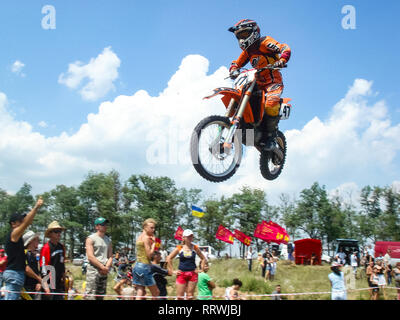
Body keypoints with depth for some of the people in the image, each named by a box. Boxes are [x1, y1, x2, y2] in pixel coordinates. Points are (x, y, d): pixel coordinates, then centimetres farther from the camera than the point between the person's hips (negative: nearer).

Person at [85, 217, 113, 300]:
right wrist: (102, 267, -14)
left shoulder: (108, 240, 16)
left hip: (104, 272, 6)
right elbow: (90, 257, -11)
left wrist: (107, 267, -7)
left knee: (101, 296, 10)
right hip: (93, 270, -6)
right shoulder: (91, 239, -2)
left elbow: (110, 256, 13)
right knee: (91, 296, -11)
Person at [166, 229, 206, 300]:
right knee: (180, 296, 0)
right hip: (181, 274, -1)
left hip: (193, 274, 1)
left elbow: (203, 258, 14)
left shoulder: (195, 248, 3)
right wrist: (172, 271, 0)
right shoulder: (179, 248, -1)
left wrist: (201, 269, 5)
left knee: (190, 296, 2)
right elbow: (169, 258, 3)